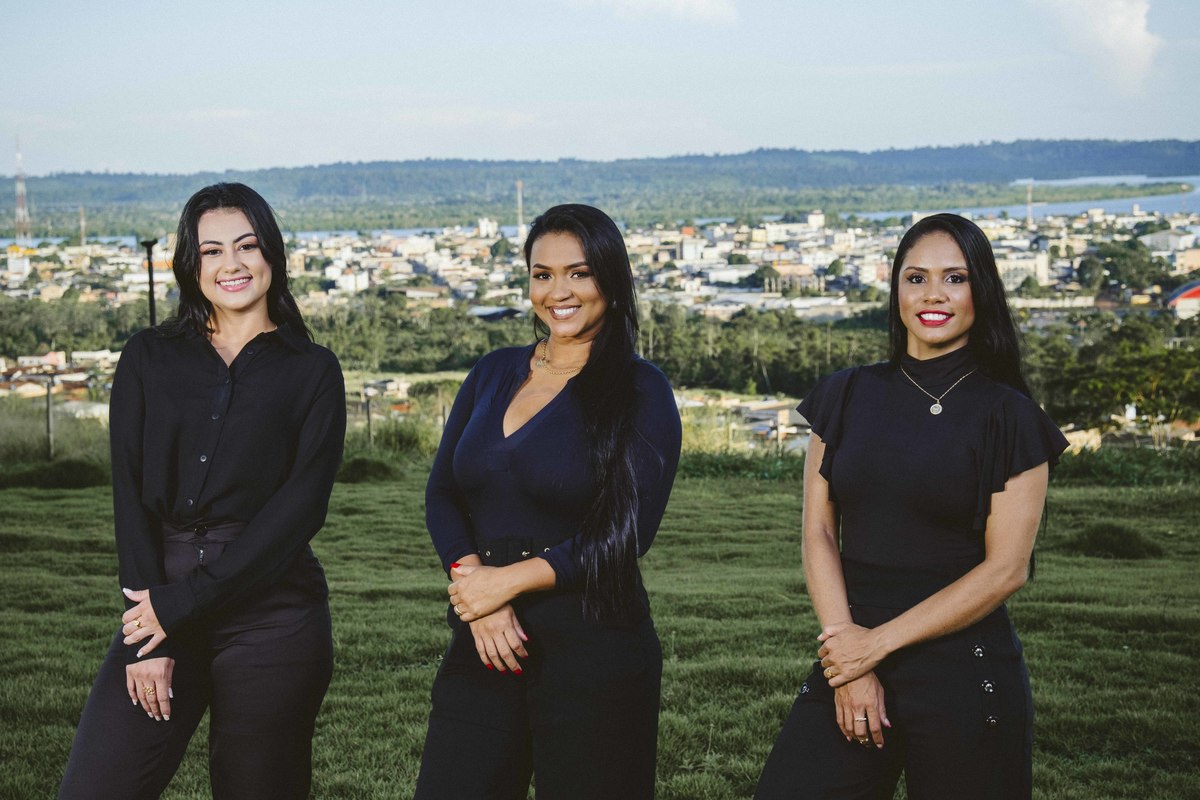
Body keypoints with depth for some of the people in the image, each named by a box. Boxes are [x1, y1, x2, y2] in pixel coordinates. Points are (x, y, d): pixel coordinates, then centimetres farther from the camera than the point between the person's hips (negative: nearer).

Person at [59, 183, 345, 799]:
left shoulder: (312, 371, 5)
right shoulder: (148, 359, 10)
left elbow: (302, 504, -5)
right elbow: (130, 493, 2)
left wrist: (186, 603, -12)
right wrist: (150, 640, -9)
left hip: (270, 615, -1)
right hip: (159, 600, 2)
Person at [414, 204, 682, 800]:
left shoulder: (640, 392, -3)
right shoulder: (494, 374, 12)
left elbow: (623, 533, -10)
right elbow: (442, 495, 8)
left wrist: (507, 580, -14)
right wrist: (473, 583, -10)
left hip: (592, 645, -4)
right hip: (482, 643, 4)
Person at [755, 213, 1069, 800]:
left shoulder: (1008, 416, -2)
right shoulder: (846, 398, 7)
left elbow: (1005, 569, -7)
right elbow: (818, 534, 3)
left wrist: (879, 642, -11)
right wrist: (850, 667, -8)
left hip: (964, 677, -3)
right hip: (848, 660, 3)